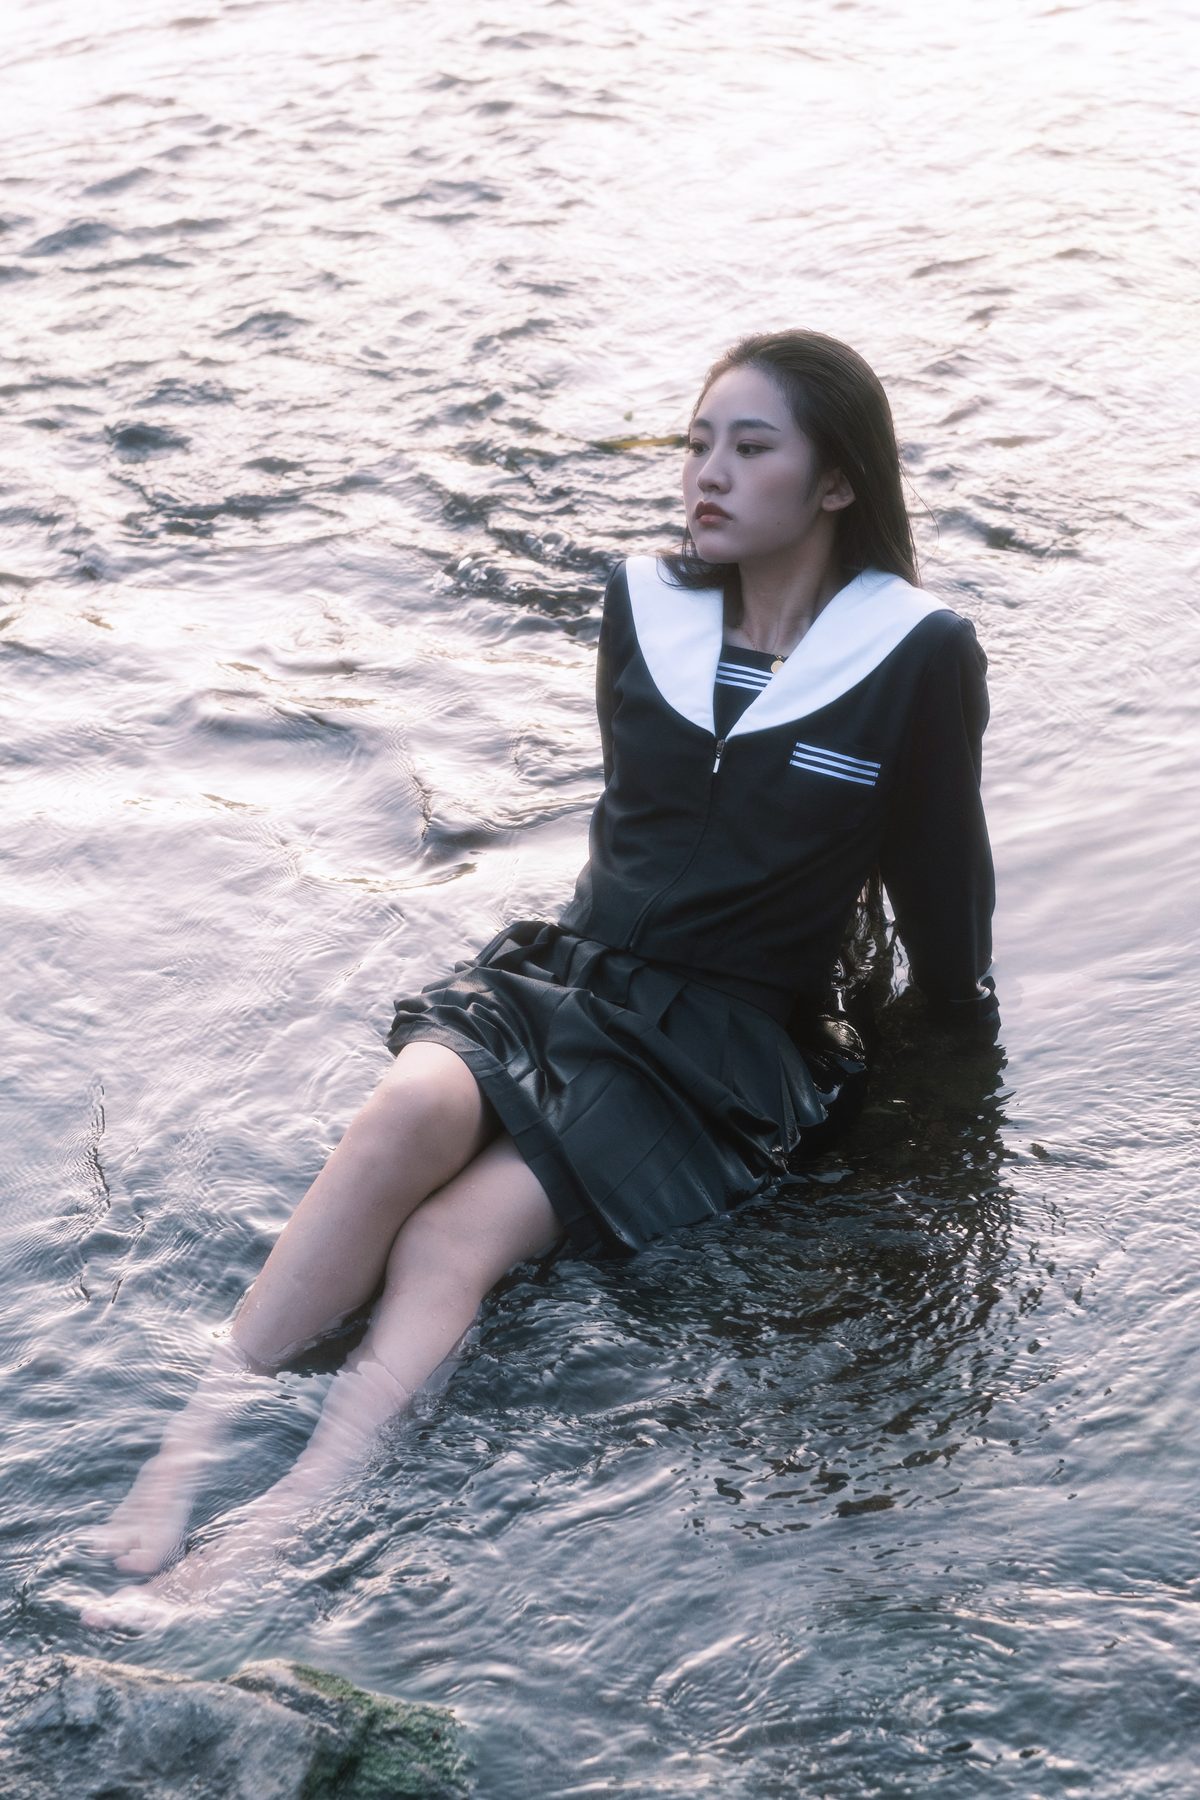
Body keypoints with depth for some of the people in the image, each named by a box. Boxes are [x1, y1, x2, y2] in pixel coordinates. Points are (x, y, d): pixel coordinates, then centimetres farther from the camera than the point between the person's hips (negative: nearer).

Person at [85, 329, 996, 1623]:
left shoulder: (919, 660, -4)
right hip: (564, 971, 4)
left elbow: (943, 886, 7)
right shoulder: (642, 607, 8)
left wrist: (961, 1046, 17)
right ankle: (188, 1445, -34)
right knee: (418, 1108, -32)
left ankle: (259, 1549, -38)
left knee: (448, 1246, -27)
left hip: (733, 1046, -3)